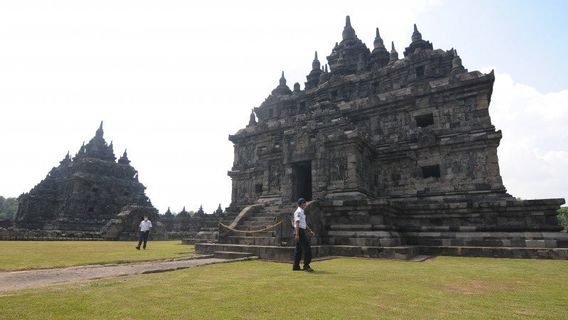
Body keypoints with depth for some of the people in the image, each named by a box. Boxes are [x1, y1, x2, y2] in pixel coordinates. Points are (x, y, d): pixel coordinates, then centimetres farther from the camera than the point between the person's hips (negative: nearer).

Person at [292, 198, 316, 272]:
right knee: (307, 248, -9)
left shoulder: (302, 212, 19)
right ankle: (306, 266, -5)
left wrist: (310, 231, 20)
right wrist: (297, 234, -29)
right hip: (299, 231, -10)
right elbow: (297, 223, -22)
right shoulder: (298, 212, -13)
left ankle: (296, 266, 17)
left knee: (298, 249, 12)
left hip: (302, 231, 10)